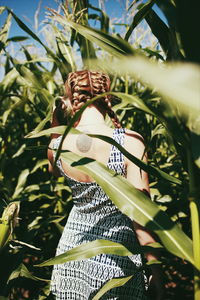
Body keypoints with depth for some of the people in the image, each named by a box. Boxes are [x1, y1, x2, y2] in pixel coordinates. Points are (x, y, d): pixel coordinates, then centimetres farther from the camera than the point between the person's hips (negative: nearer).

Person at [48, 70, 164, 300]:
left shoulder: (58, 146, -9)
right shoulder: (129, 142, -21)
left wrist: (55, 125, 12)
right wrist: (155, 272, -10)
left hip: (71, 253, 4)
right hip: (115, 262, -4)